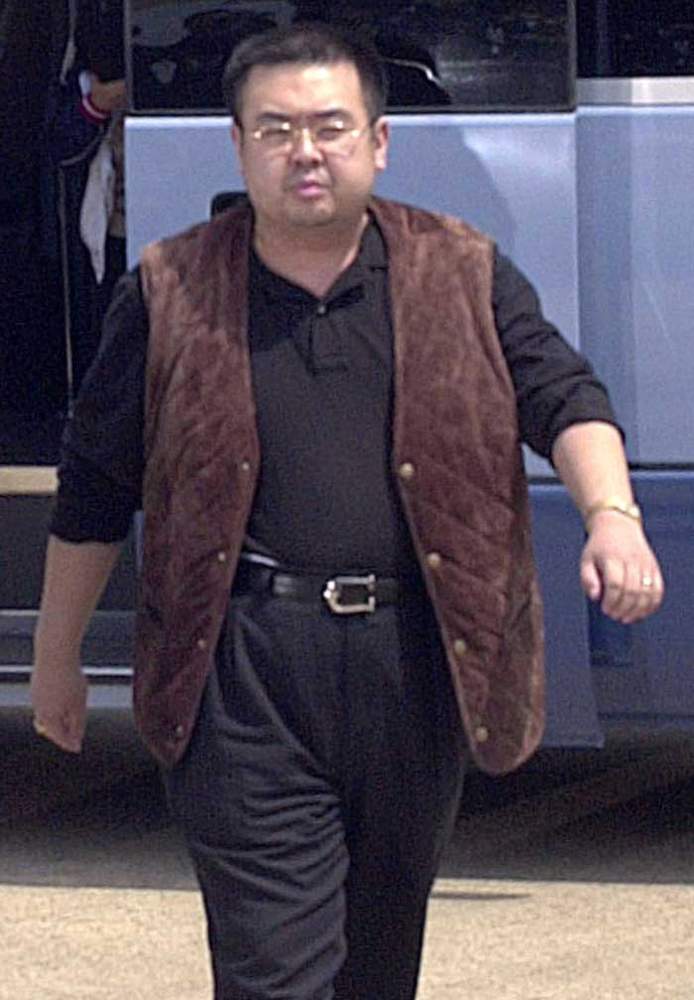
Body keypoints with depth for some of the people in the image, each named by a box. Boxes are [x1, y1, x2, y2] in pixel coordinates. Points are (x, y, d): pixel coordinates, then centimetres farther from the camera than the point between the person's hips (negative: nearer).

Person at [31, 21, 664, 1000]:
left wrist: (611, 515, -20)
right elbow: (94, 491, 10)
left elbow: (562, 396, 1)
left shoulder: (462, 276, 7)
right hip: (243, 678, -2)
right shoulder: (170, 294, 4)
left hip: (418, 662, 3)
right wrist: (57, 659, 14)